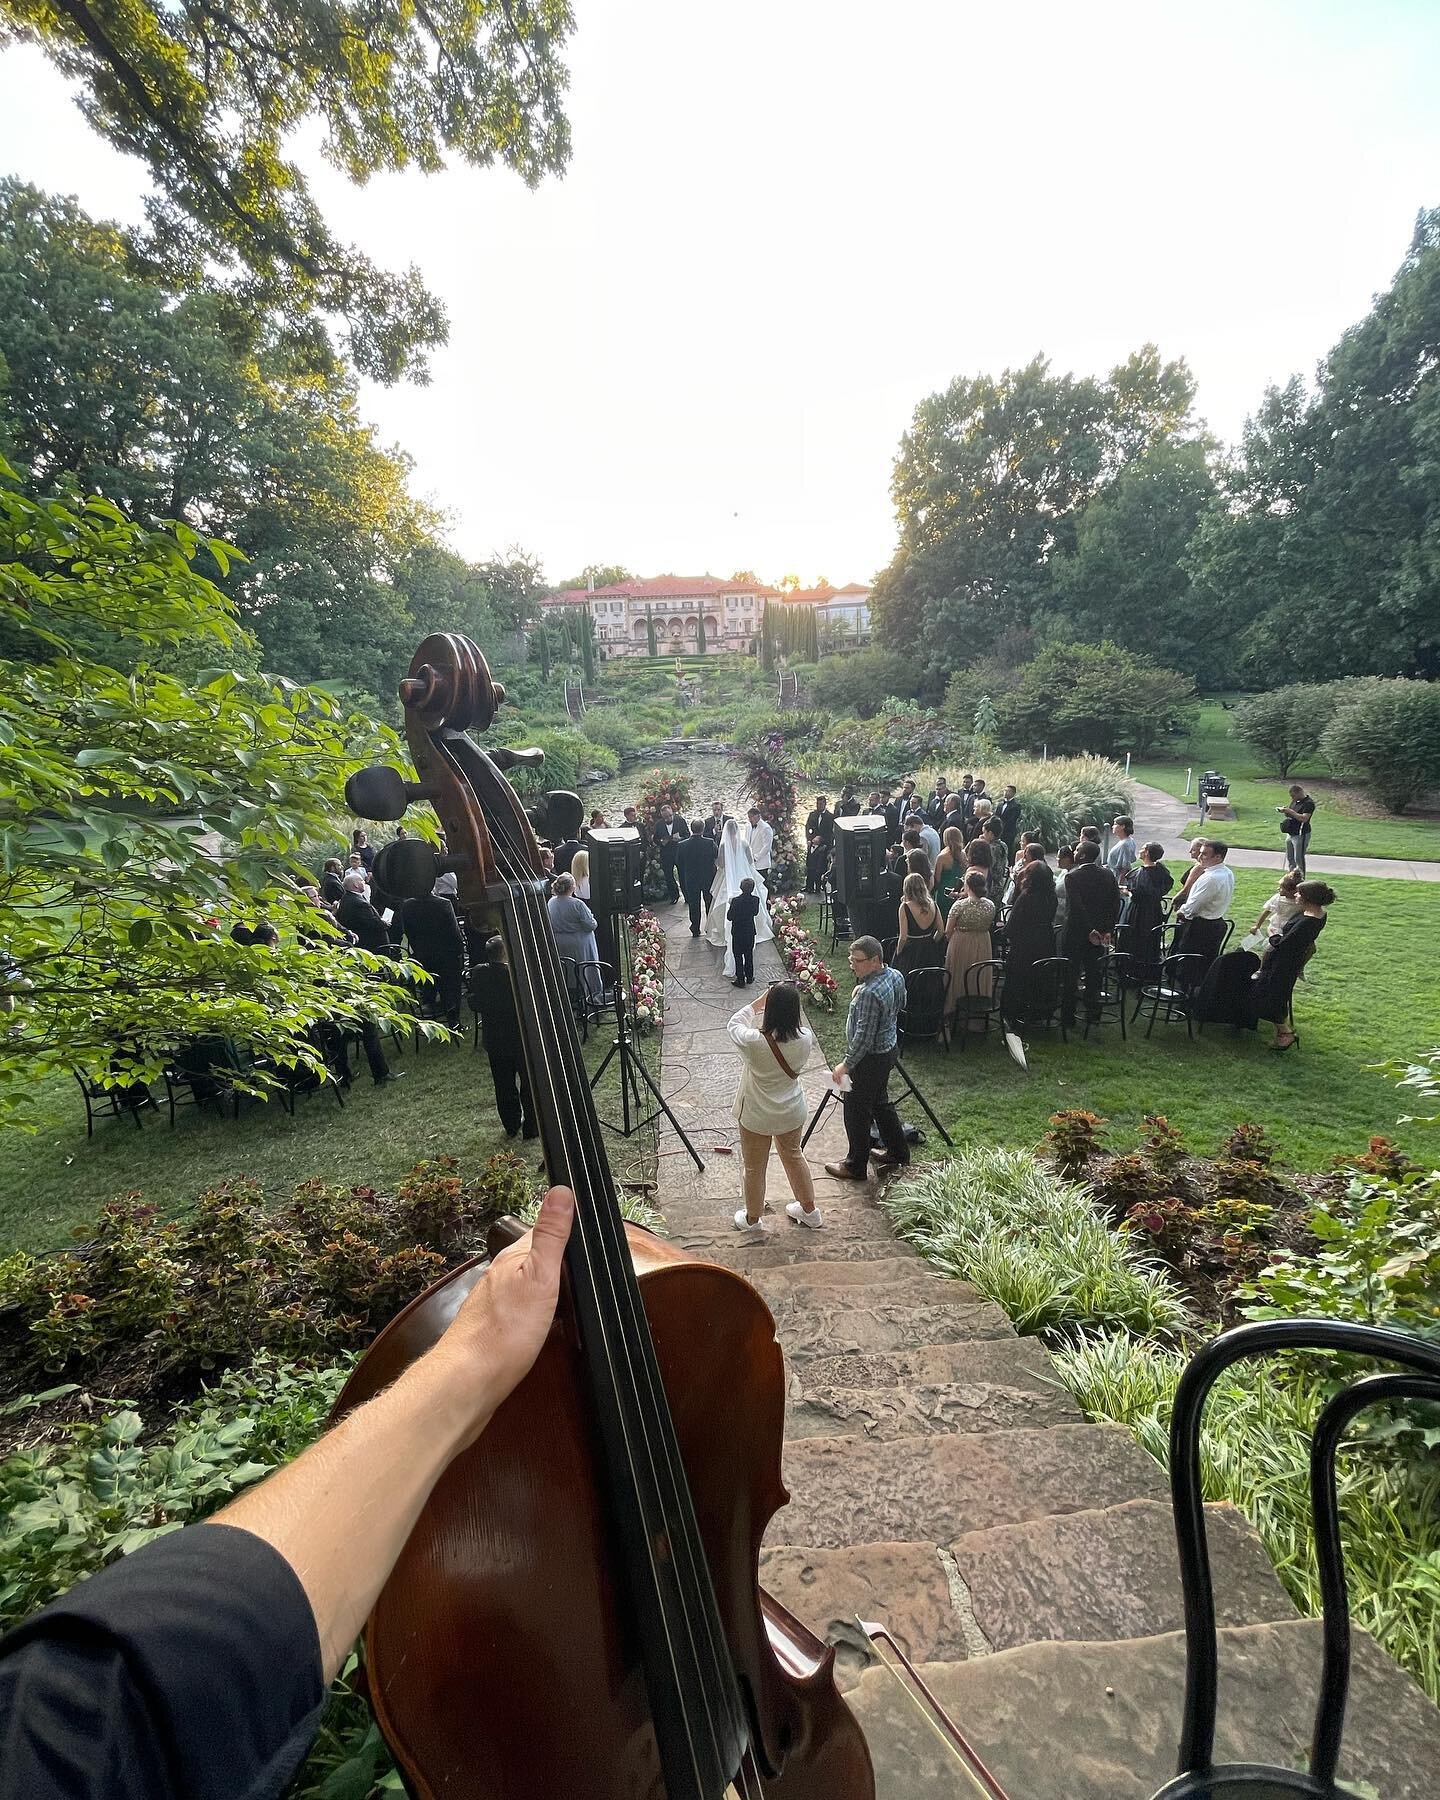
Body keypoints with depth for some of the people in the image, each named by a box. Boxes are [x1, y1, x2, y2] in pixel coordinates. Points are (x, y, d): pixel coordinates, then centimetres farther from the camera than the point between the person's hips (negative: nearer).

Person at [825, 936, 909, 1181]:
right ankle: (898, 1154, 39)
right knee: (881, 1102, 26)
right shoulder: (896, 976, -4)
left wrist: (846, 1065, -16)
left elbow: (864, 1037, -27)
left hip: (869, 1059, -9)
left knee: (856, 1113, 8)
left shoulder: (869, 993, -31)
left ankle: (855, 1167, 23)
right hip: (888, 1050, 9)